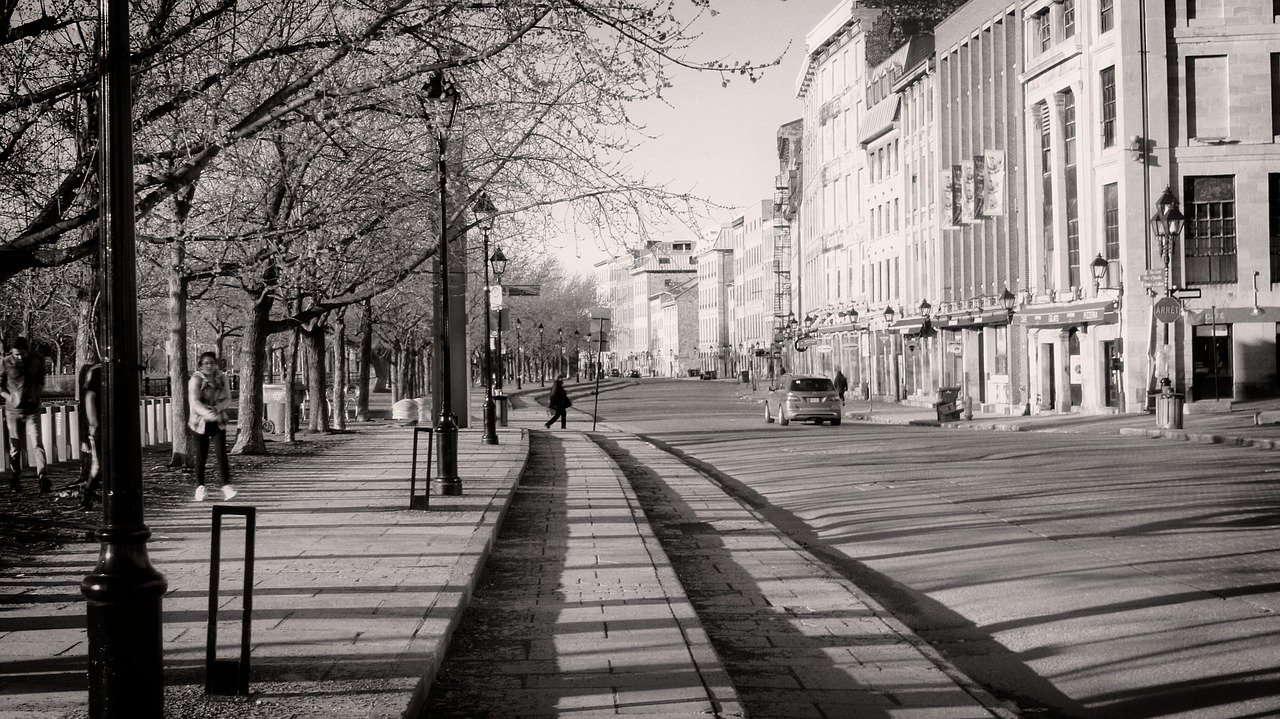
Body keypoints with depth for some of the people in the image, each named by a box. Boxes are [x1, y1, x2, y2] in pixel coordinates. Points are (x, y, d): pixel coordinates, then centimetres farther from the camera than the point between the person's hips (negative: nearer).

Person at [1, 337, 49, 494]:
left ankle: (42, 476, -18)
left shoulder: (37, 362, -1)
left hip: (32, 410, 0)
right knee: (15, 447, 8)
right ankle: (16, 479, 20)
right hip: (13, 410, 0)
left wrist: (36, 393, -2)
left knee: (36, 444, -12)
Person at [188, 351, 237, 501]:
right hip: (200, 422, -2)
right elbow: (194, 402, -19)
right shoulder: (196, 380, -8)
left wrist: (217, 408, -19)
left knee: (221, 453, -8)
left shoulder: (222, 378, 3)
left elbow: (227, 399, 2)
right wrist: (208, 413, -35)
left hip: (218, 422, 2)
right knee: (201, 456, 4)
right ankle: (200, 487, 16)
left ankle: (226, 486, -12)